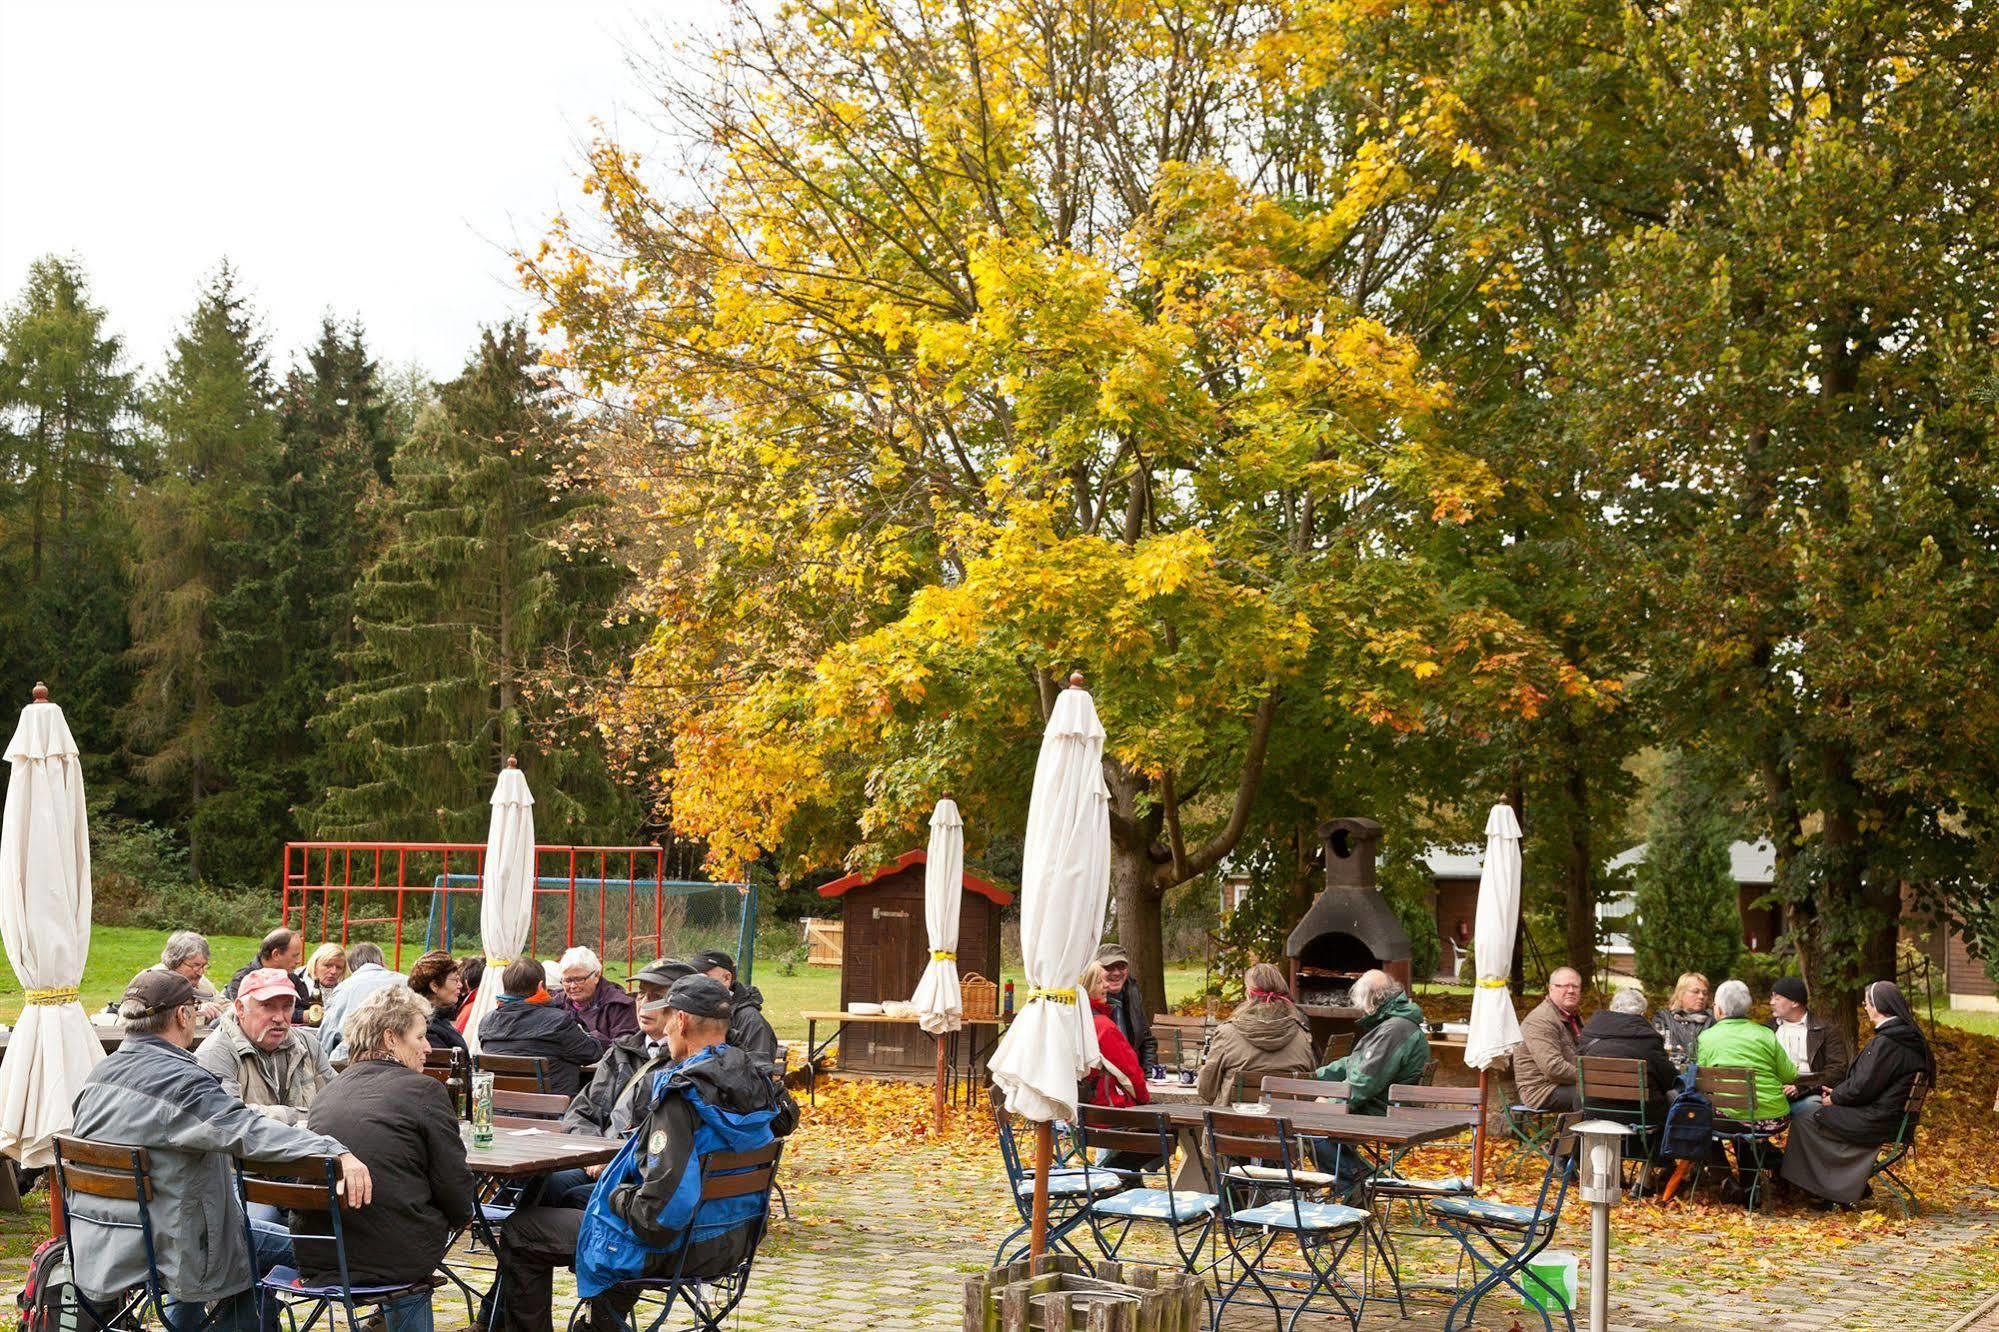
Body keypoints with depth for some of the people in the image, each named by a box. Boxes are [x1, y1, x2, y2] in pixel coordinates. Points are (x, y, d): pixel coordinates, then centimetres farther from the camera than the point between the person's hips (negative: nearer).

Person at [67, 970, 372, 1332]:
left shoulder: (100, 1075, 4)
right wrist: (334, 1151, -46)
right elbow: (249, 1131, -37)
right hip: (163, 1248, -8)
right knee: (283, 1247, 9)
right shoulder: (181, 1081, -22)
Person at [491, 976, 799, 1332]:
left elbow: (659, 1215, -32)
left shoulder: (683, 1093, -27)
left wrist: (619, 1197, -10)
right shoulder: (760, 1080, -2)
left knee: (519, 1232, 6)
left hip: (676, 1247, -9)